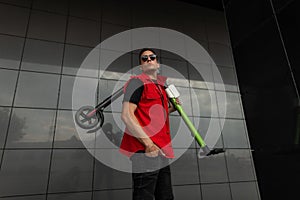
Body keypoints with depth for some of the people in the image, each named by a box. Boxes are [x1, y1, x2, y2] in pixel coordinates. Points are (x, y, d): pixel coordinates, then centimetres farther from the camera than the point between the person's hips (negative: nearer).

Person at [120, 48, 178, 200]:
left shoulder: (161, 86, 21)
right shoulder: (137, 81, -3)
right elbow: (126, 115, -15)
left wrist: (171, 108, 13)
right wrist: (148, 143, -18)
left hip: (161, 153, 9)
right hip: (146, 152, -8)